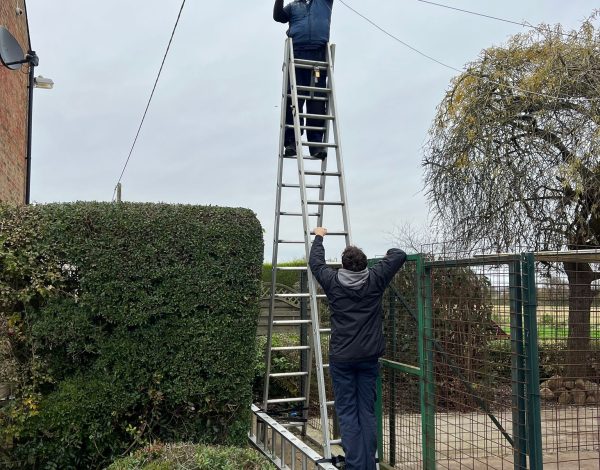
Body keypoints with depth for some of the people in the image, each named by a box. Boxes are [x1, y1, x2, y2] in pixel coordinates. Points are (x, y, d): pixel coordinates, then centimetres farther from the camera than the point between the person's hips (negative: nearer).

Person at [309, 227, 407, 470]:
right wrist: (390, 252, 29)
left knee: (347, 412, 3)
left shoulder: (333, 282, -3)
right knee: (367, 411, 8)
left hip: (341, 358, -1)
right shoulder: (375, 280, -3)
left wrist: (318, 237, 31)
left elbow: (315, 262, 15)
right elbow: (400, 255, 6)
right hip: (369, 357, 2)